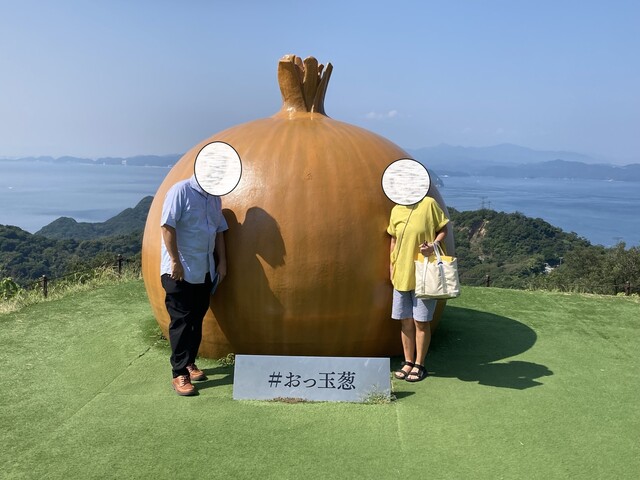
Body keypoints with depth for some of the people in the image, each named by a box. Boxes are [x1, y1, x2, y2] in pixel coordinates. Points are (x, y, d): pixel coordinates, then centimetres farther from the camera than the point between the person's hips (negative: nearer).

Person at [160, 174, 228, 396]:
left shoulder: (214, 198, 11)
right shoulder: (181, 191, -12)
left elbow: (219, 230, 17)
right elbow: (167, 226, -17)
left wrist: (222, 261, 13)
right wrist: (175, 261, -19)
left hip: (205, 271, 7)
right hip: (179, 271, -7)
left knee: (197, 320, 14)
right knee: (181, 321, -3)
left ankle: (189, 363, 28)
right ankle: (180, 374, 4)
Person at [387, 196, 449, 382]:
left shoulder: (429, 204, -6)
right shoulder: (396, 210, 8)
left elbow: (443, 230, 0)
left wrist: (433, 245, -18)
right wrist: (392, 265, 10)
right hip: (401, 274, 5)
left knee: (421, 322, 2)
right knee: (405, 321, 10)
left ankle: (419, 365, 16)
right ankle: (408, 362, 23)